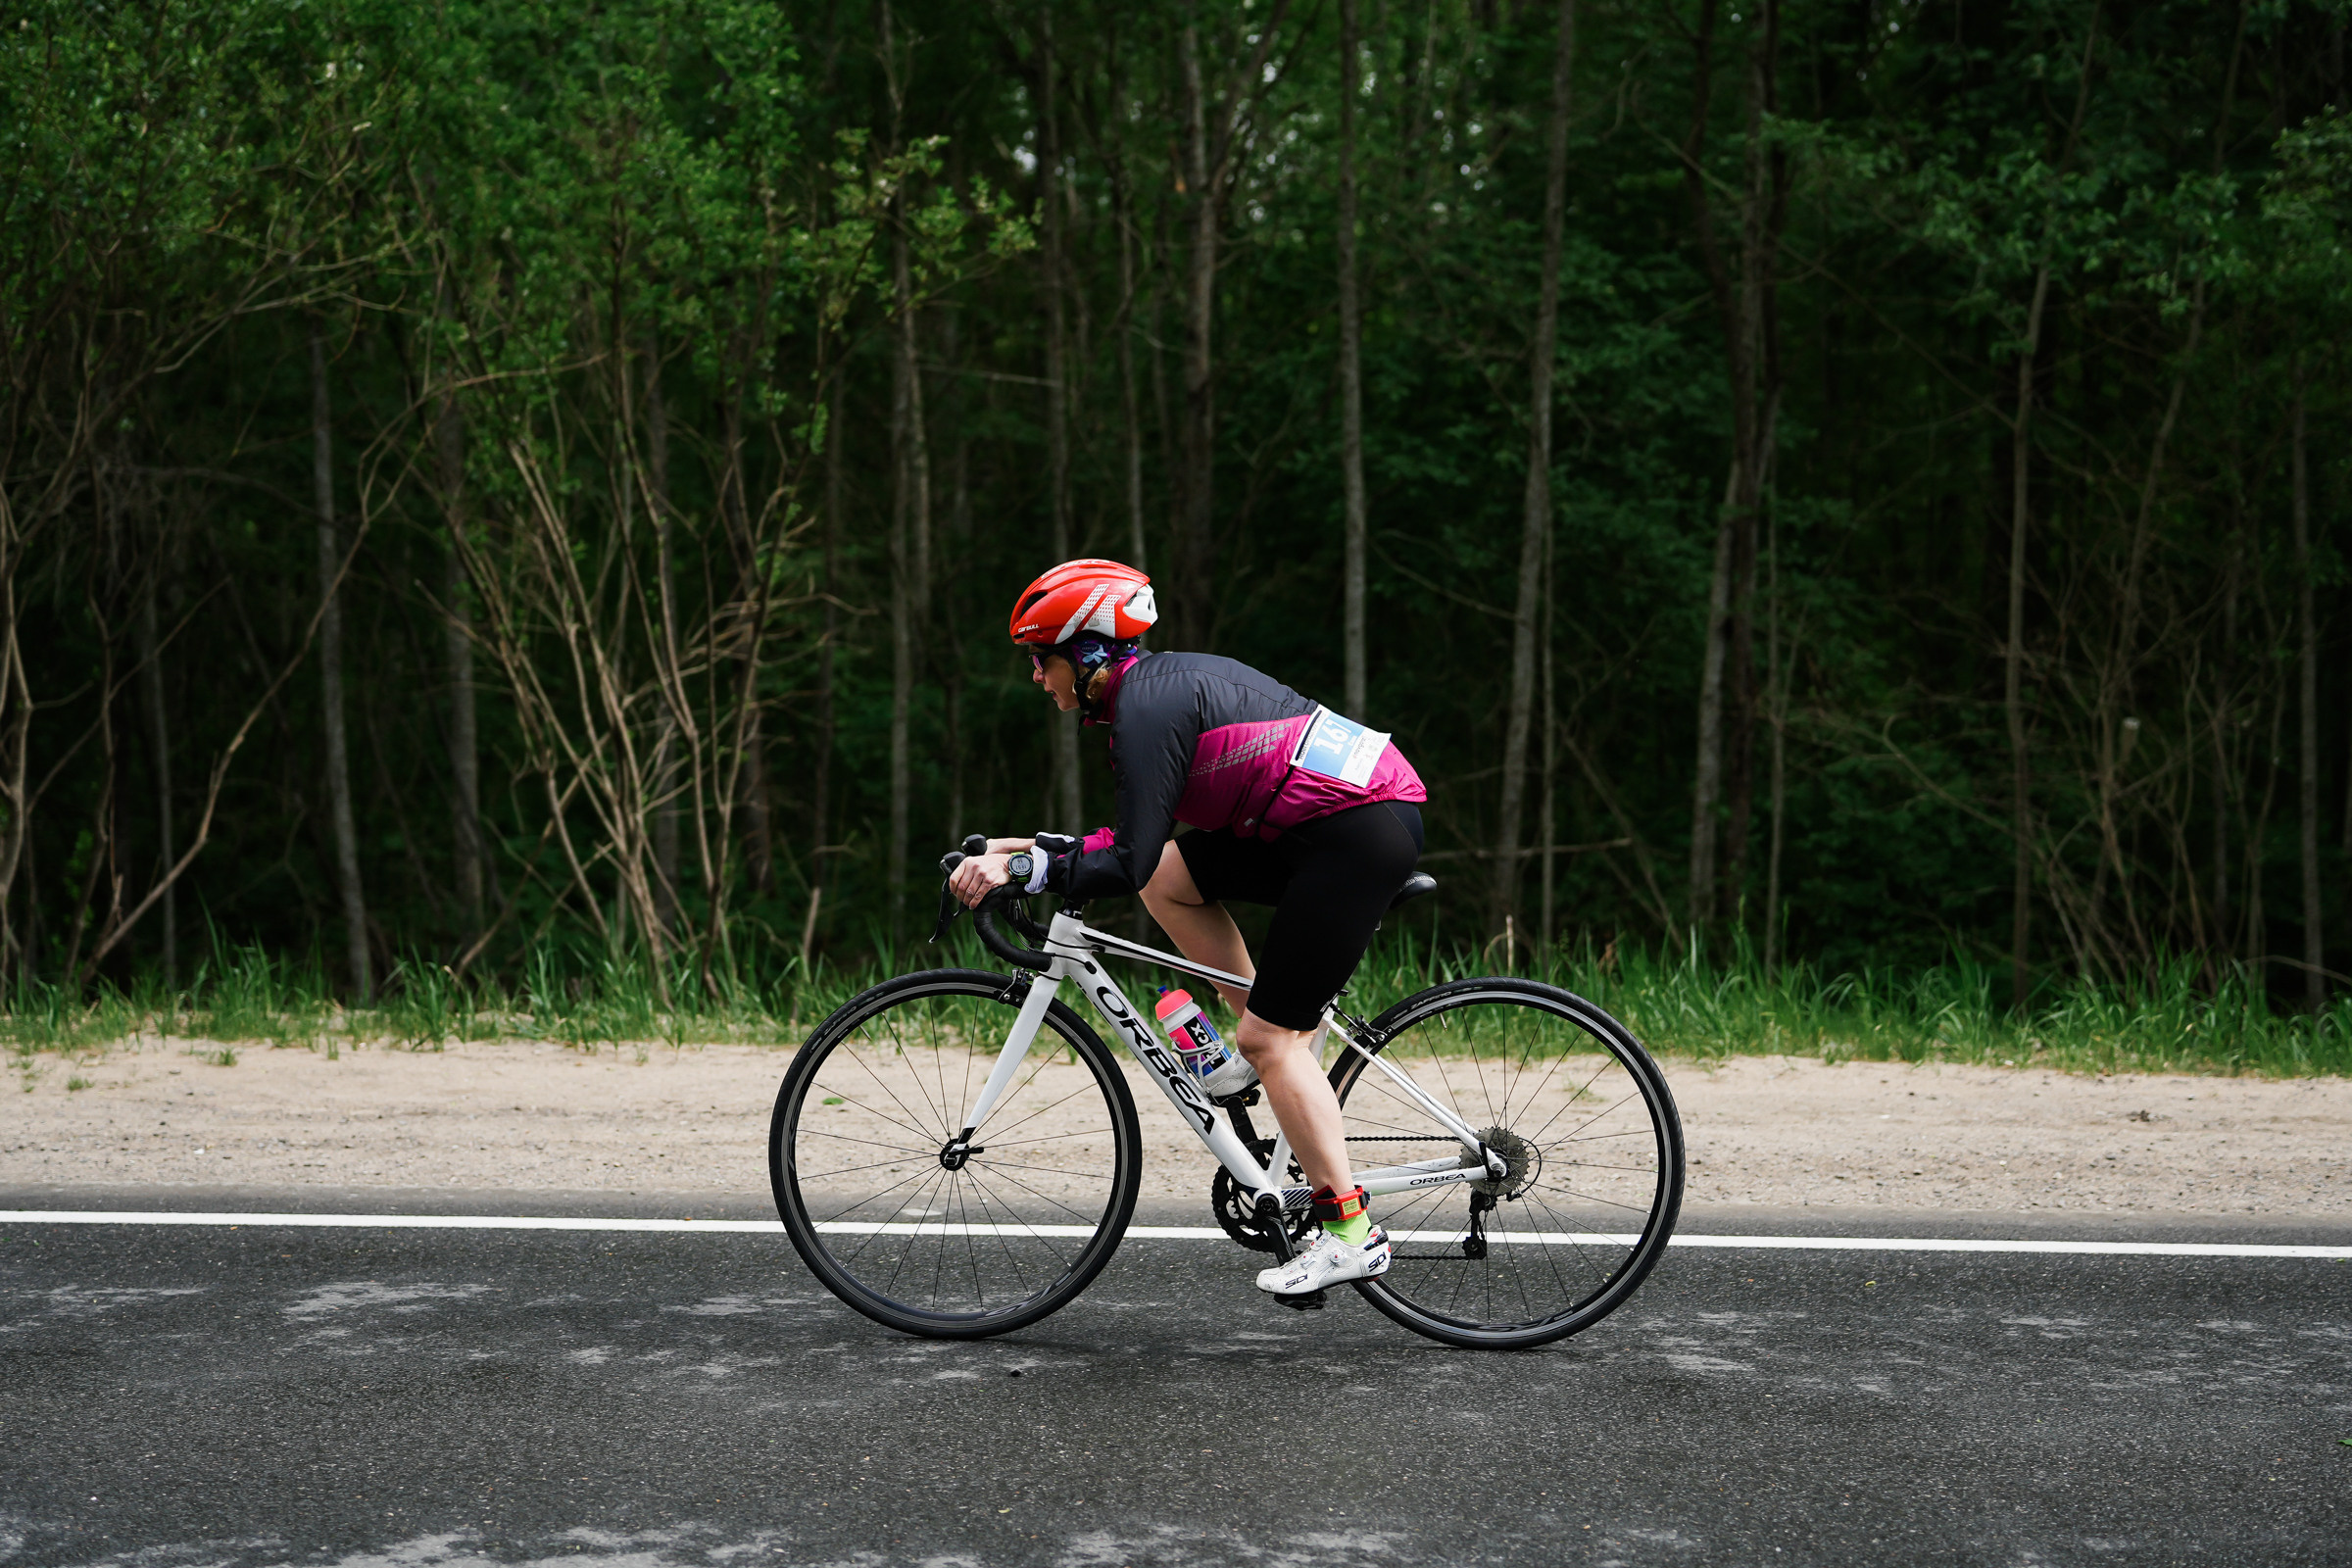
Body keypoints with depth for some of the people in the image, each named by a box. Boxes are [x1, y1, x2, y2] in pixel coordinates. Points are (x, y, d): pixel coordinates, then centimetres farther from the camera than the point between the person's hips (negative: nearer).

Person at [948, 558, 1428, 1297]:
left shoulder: (1146, 708, -12)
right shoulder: (1167, 679, 18)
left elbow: (1128, 864, -19)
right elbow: (1145, 837, 23)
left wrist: (1022, 870, -12)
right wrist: (1037, 847, 18)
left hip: (1359, 835, -10)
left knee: (1269, 1038, -5)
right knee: (1171, 875, 13)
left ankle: (1351, 1234, -1)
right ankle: (1288, 1029, 16)